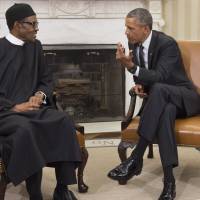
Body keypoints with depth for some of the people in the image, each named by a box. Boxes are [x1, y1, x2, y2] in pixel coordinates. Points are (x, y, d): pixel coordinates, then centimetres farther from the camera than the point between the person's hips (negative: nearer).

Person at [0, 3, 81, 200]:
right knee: (26, 129, -37)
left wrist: (40, 95, -3)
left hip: (32, 106, 5)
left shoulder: (35, 46, 13)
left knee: (63, 121, -24)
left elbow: (46, 79, 19)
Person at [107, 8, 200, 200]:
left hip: (184, 97, -4)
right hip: (161, 99, 5)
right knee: (165, 111, -36)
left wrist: (130, 65, -40)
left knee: (157, 89, -40)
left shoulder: (167, 44, -20)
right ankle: (169, 179, -41)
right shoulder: (134, 43, 0)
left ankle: (136, 158, -38)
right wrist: (138, 84, -9)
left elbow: (159, 78, -31)